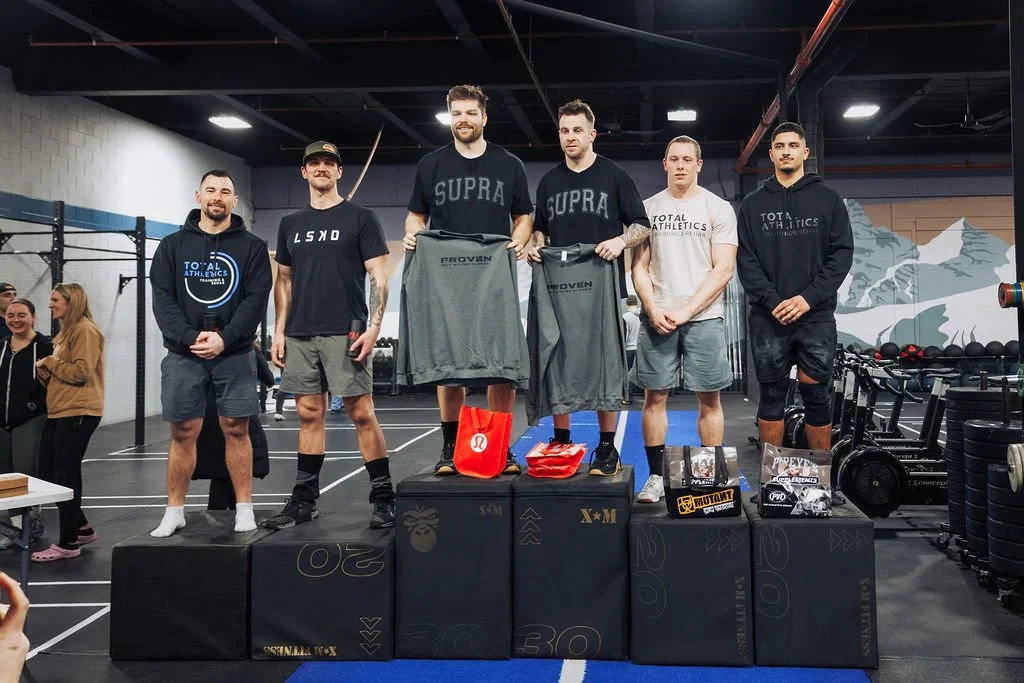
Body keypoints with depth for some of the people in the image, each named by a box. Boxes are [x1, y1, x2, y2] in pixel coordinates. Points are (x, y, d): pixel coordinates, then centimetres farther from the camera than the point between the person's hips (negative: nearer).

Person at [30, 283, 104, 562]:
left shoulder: (86, 331, -10)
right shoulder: (66, 332, 20)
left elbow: (81, 372, -20)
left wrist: (50, 362, -8)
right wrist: (46, 373, 5)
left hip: (78, 413, -10)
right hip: (58, 412, 10)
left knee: (66, 475, -4)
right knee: (48, 473, 10)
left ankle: (68, 542, 5)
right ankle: (81, 528, 22)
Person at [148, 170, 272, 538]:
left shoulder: (252, 247, 5)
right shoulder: (173, 245, 9)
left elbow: (256, 300, -4)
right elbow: (163, 300, 1)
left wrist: (225, 339, -16)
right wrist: (190, 337, -14)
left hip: (234, 353, -1)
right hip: (183, 354, 1)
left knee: (236, 429, 1)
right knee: (183, 433, 4)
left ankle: (244, 508, 10)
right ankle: (174, 511, 15)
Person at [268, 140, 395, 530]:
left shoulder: (360, 219, 3)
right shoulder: (290, 225, 17)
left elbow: (379, 277, -2)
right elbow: (284, 281, 18)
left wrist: (374, 326, -13)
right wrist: (279, 331, 9)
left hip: (345, 334, -5)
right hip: (299, 335, 5)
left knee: (361, 413, -6)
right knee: (309, 414, 9)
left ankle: (384, 498, 2)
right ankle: (304, 500, 16)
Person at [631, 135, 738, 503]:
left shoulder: (719, 209, 3)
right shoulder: (648, 208, 11)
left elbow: (723, 270, -4)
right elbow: (639, 267, 9)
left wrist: (686, 311, -12)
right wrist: (653, 309, -7)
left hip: (704, 317, -2)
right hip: (657, 318, 2)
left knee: (709, 399, 2)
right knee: (654, 396, 2)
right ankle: (656, 476, 11)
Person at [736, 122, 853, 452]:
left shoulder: (828, 199, 7)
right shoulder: (753, 204, 9)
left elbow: (841, 254, 0)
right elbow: (745, 260, 2)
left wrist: (809, 297, -12)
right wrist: (772, 301, -11)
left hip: (816, 315, -1)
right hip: (768, 316, 1)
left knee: (816, 396, 3)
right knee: (771, 396, 5)